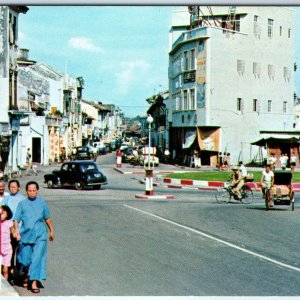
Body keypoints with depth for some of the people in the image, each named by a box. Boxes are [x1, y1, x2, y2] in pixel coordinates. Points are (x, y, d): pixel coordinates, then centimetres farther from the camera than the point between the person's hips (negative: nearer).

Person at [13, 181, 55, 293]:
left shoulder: (42, 202, 6)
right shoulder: (22, 203, 1)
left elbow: (47, 218, 18)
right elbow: (16, 219, -4)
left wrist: (51, 230, 24)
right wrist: (16, 230, -22)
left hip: (40, 236, 0)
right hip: (26, 236, 0)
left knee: (37, 259, -11)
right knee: (25, 259, 8)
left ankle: (34, 283, -8)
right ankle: (26, 277, 36)